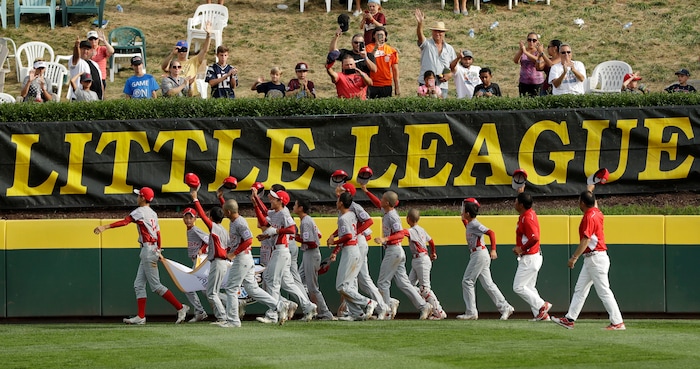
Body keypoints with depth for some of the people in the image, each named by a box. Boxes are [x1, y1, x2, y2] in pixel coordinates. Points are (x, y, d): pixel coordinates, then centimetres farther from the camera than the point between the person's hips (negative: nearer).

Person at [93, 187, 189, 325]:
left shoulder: (141, 211, -10)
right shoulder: (152, 213, 16)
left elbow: (125, 222, -22)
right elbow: (158, 233, 18)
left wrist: (105, 227, -29)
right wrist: (158, 251, 23)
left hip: (148, 250, -10)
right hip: (153, 250, 10)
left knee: (155, 285, -8)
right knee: (139, 285, 9)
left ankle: (180, 307, -9)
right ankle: (141, 316, 4)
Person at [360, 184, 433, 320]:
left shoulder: (392, 216, -17)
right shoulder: (386, 212, 10)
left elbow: (400, 234, -25)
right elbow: (377, 203, 29)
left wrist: (385, 239, -35)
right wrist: (366, 191, 24)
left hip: (393, 251, -10)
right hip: (397, 252, 10)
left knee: (383, 282, -3)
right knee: (402, 282, 8)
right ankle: (424, 306, 3)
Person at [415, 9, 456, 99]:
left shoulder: (449, 49, 14)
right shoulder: (427, 44, 4)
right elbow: (419, 35, -17)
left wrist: (450, 75, -5)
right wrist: (420, 23, -37)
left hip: (442, 85, 3)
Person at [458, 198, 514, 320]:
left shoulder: (475, 225, -14)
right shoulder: (469, 224, 14)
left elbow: (490, 232, -25)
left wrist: (493, 250, -34)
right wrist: (463, 220, 23)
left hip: (480, 254, -10)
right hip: (476, 255, 10)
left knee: (467, 281, -5)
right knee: (488, 284, 9)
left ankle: (471, 312, -5)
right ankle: (505, 308, 7)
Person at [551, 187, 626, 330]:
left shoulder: (589, 217, -18)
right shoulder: (596, 212, 9)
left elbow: (586, 240, -26)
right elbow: (593, 202, 35)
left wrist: (574, 257, -27)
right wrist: (590, 191, 51)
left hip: (596, 258, -10)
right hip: (591, 259, 10)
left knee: (604, 292, -8)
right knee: (580, 289, 13)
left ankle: (618, 322, -7)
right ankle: (569, 319, 16)